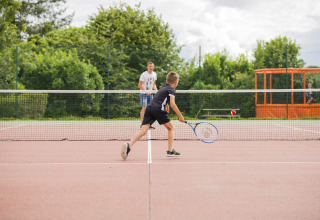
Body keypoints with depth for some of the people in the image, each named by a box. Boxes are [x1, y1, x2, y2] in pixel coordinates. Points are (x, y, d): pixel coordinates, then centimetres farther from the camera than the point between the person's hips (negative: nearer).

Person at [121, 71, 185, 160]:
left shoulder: (163, 87, 30)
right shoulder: (171, 89, 6)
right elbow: (172, 104, -5)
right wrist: (180, 116, 0)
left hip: (149, 108, 6)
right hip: (158, 109, -6)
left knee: (143, 131, -7)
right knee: (171, 128, 13)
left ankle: (129, 145, -28)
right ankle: (170, 151, 8)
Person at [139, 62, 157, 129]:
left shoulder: (154, 74, 7)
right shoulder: (144, 74, -13)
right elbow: (140, 85, -12)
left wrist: (155, 89, -2)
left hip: (150, 93, 6)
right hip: (143, 93, -6)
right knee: (144, 108, -14)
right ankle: (142, 124, -13)